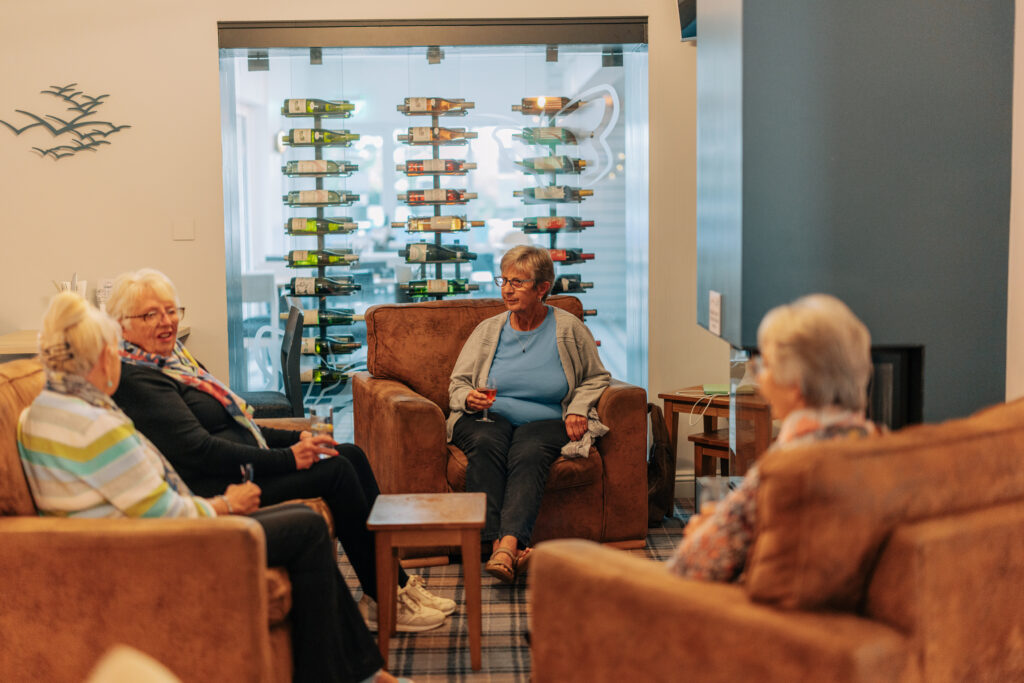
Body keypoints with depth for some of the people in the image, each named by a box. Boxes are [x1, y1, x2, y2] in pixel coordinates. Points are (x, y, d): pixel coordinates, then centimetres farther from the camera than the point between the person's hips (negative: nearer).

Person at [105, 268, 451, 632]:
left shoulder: (172, 356, 17)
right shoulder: (136, 380, -15)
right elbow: (199, 450, -22)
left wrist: (296, 438, 7)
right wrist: (287, 458, -21)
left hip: (242, 465, 10)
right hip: (216, 486, -10)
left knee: (351, 454, 0)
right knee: (336, 470, -18)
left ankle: (398, 583, 1)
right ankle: (382, 600, -7)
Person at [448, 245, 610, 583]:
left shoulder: (568, 328, 8)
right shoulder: (488, 330, 13)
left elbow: (596, 377, 19)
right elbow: (457, 384, 15)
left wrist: (578, 408, 0)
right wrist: (469, 398, -9)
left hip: (544, 421, -1)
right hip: (489, 418, 1)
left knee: (529, 453, -37)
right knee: (486, 444, -35)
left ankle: (508, 544, -55)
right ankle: (497, 543, -48)